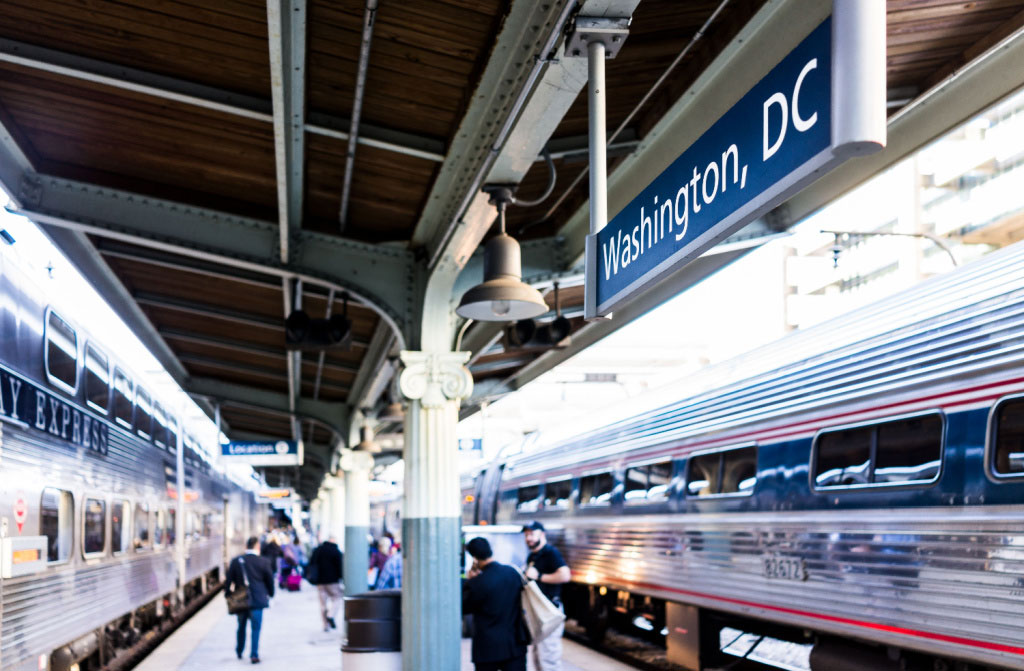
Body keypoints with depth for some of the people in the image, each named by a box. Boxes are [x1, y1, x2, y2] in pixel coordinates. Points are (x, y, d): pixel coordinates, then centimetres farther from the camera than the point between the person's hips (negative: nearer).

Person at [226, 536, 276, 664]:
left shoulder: (236, 561, -1)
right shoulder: (262, 562, -6)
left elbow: (229, 580, 1)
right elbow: (270, 580, 1)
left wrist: (228, 595, 11)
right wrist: (270, 594, 16)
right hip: (257, 599, -3)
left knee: (241, 626, 19)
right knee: (256, 627, 2)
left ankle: (239, 651, 32)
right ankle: (254, 655, -4)